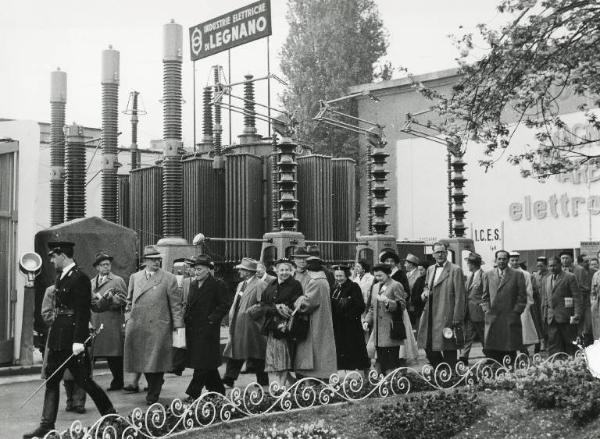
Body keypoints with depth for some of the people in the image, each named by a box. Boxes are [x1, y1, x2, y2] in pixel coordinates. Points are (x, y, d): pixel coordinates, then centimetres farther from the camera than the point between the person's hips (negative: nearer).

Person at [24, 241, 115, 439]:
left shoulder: (79, 278, -15)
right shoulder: (60, 277, 13)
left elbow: (82, 312, -20)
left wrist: (78, 341, -24)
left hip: (72, 339, -9)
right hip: (58, 338, 9)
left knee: (83, 380, 0)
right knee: (51, 381, 7)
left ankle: (110, 415, 16)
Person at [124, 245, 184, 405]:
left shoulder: (169, 279, 3)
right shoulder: (135, 277, 14)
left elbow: (175, 304, 0)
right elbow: (129, 301, 19)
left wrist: (179, 326, -6)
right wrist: (128, 320, 9)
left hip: (158, 327, -3)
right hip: (136, 327, 3)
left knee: (156, 361, -3)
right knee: (141, 360, 6)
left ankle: (153, 394, 9)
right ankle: (155, 385, 27)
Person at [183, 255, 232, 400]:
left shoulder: (217, 285, -7)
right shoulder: (192, 285, 14)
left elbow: (226, 304, -10)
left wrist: (213, 318, -14)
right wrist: (186, 318, 6)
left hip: (208, 330, -7)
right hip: (193, 329, 7)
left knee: (203, 363, -7)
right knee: (208, 364, 13)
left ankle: (194, 393, -6)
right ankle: (218, 390, 24)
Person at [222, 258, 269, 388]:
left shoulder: (260, 285, -11)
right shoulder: (240, 285, 17)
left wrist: (249, 311, -17)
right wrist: (232, 317, 12)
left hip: (252, 327, -8)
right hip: (237, 326, 8)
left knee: (256, 356, 1)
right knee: (234, 354, 6)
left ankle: (263, 382, 12)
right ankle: (228, 380, 8)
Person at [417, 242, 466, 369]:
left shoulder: (455, 270, -6)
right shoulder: (430, 269, 15)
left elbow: (459, 296, -10)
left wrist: (457, 319, -15)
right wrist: (425, 292, 4)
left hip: (446, 317, -7)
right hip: (429, 316, 7)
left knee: (448, 349, 0)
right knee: (429, 348, 11)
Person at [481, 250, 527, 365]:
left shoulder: (517, 275, 6)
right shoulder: (487, 275, 13)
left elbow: (522, 297, 4)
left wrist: (515, 312, -4)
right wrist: (487, 310, 3)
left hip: (511, 320, -1)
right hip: (492, 320, 1)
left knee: (510, 352, 0)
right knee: (491, 351, -5)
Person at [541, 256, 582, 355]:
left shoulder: (570, 277, -2)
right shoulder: (547, 280, 17)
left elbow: (577, 297, -7)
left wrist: (577, 314, -15)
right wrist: (545, 314, 13)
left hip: (566, 317, -5)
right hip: (552, 318, 5)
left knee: (569, 344, 1)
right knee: (553, 343, 1)